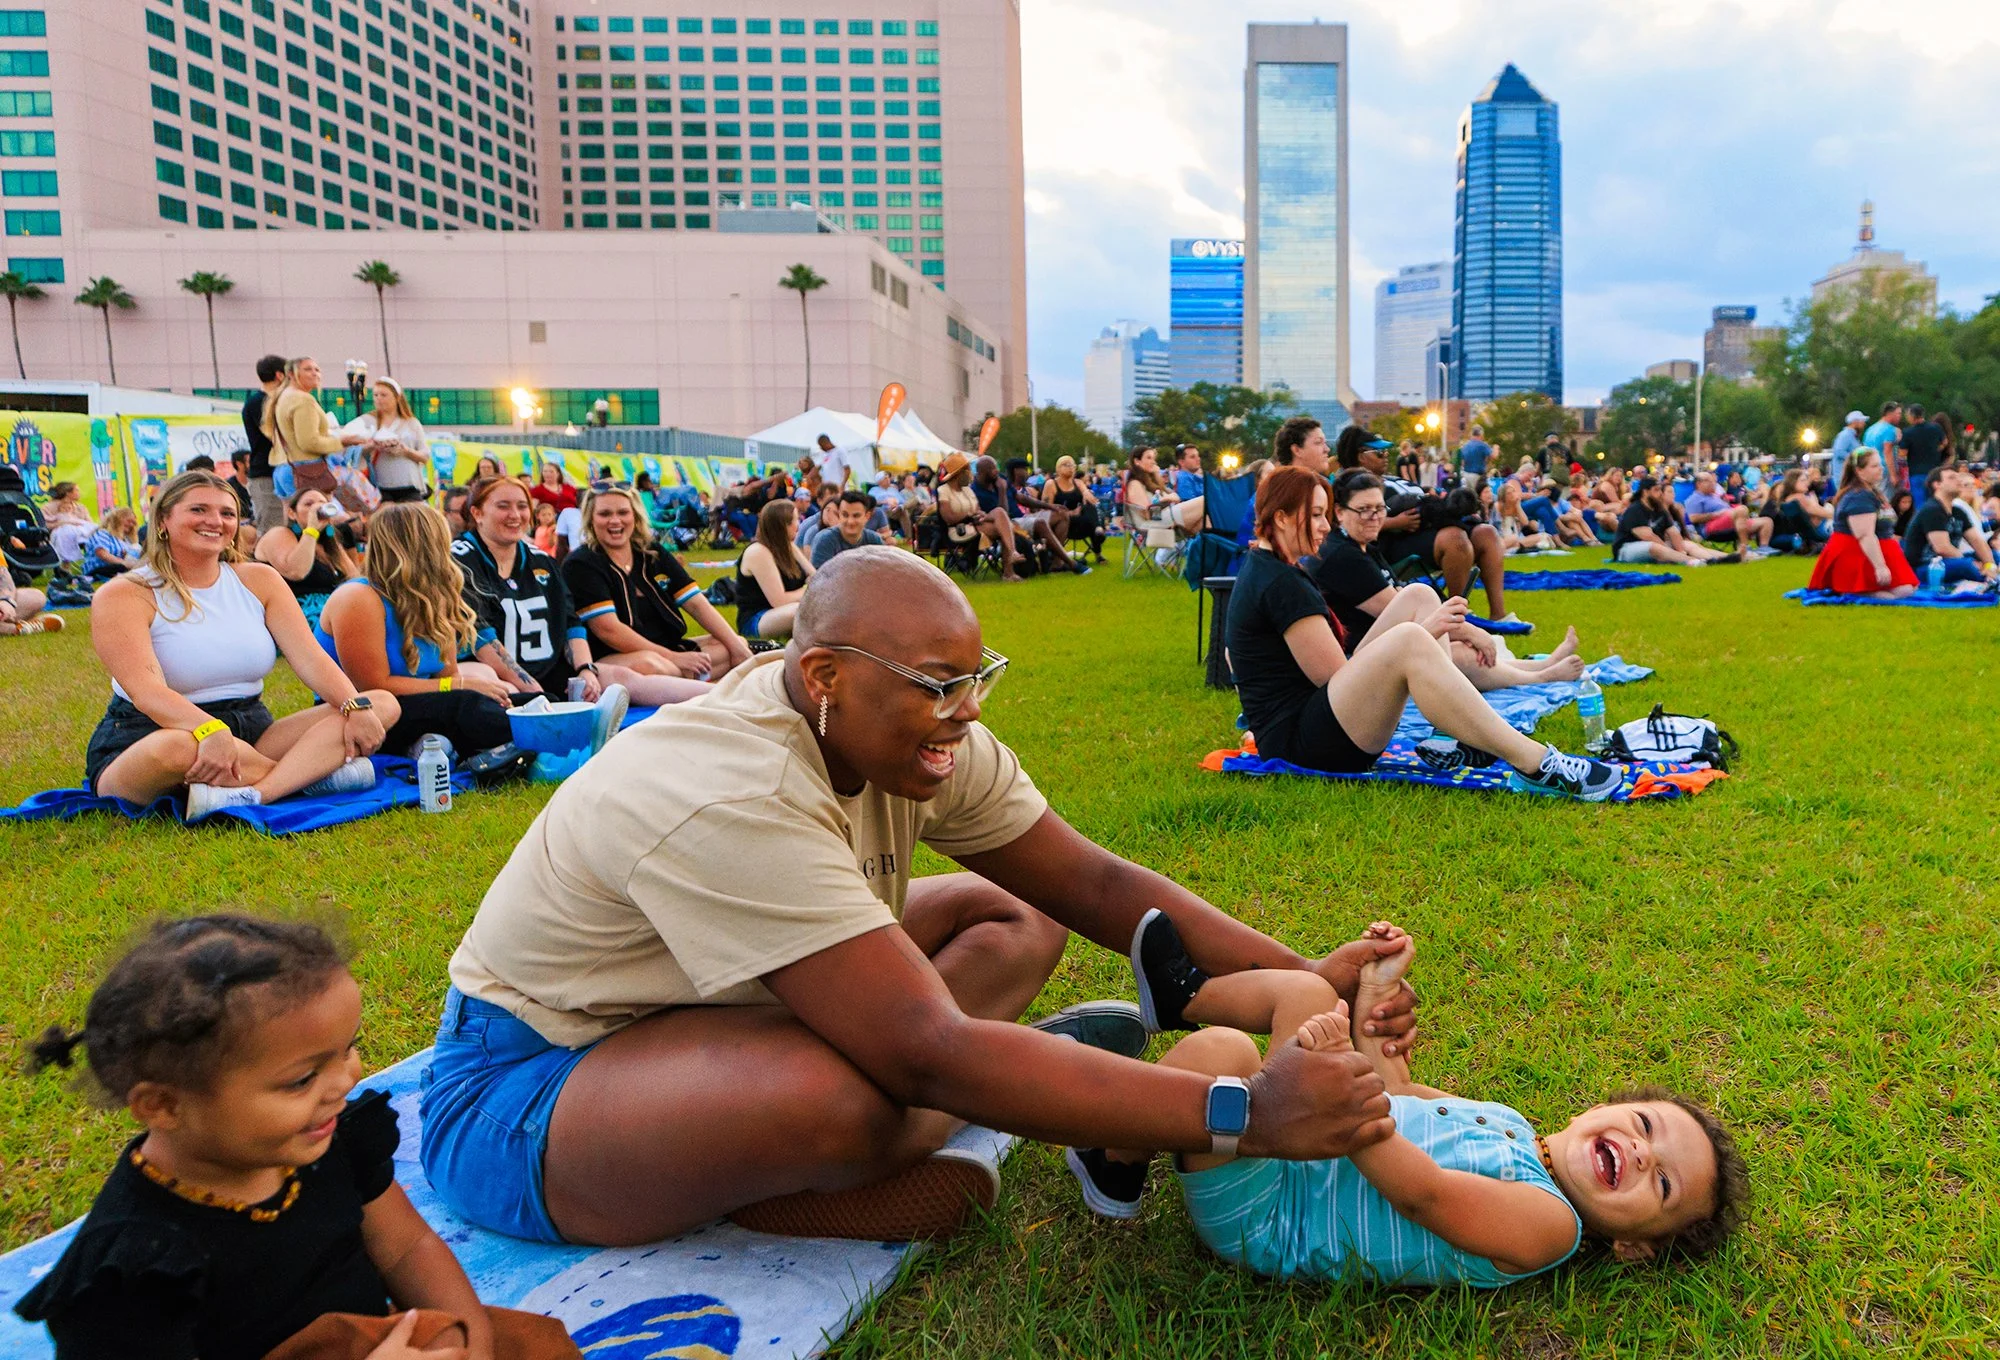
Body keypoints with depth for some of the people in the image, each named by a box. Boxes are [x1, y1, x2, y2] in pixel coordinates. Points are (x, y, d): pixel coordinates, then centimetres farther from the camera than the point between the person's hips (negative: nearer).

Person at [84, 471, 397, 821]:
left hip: (250, 732, 5)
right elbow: (145, 690, -22)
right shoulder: (123, 596, -6)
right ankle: (312, 771, -19)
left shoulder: (258, 580, 8)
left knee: (383, 704, -14)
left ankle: (248, 795, -36)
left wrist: (356, 707, -23)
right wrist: (210, 730, -42)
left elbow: (310, 657, -3)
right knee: (176, 748, -43)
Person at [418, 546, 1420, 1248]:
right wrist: (1240, 1116, -39)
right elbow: (930, 1055, -39)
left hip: (716, 1016, 8)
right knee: (844, 1098, -39)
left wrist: (1300, 981, -16)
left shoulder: (916, 734, -10)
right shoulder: (736, 801, -35)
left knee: (1014, 921, -1)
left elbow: (1091, 882, -7)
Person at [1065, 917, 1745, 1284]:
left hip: (1261, 1223, -7)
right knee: (1306, 990, 5)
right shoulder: (1504, 1119, 8)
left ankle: (1114, 1167, -2)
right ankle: (1183, 995, 25)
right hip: (1283, 1141, 8)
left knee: (1220, 1051, -29)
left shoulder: (1547, 1224, -15)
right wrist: (1375, 989, 16)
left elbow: (1420, 1190, -27)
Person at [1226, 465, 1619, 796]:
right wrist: (1421, 634, -10)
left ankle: (1447, 740, -6)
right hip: (1297, 742, -10)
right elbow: (1333, 675, -14)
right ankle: (1538, 764, -30)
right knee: (1409, 640, -33)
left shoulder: (1260, 567, 17)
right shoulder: (1281, 583, -14)